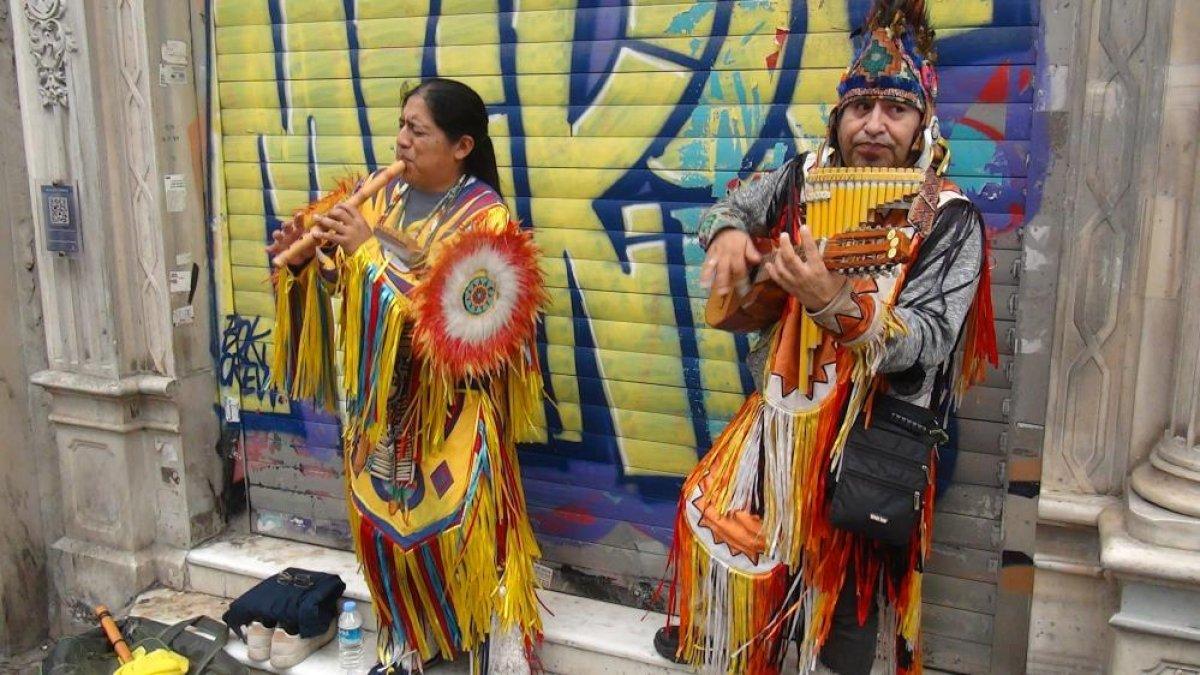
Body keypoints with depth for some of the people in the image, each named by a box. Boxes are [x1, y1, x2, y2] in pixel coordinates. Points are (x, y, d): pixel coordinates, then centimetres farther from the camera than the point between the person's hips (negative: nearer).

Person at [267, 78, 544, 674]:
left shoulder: (484, 214, -11)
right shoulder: (382, 196, 5)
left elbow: (447, 306, -23)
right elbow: (344, 280, 10)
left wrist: (370, 248, -23)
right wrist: (305, 258, -10)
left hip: (450, 403, -5)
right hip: (380, 396, 6)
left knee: (462, 524, -4)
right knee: (383, 517, 13)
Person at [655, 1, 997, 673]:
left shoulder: (949, 220, -16)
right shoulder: (805, 177, -2)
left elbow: (926, 342, -27)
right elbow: (731, 207, 16)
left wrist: (836, 302, -45)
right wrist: (727, 235, -9)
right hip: (784, 414, 5)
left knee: (845, 607, 4)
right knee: (712, 513, 15)